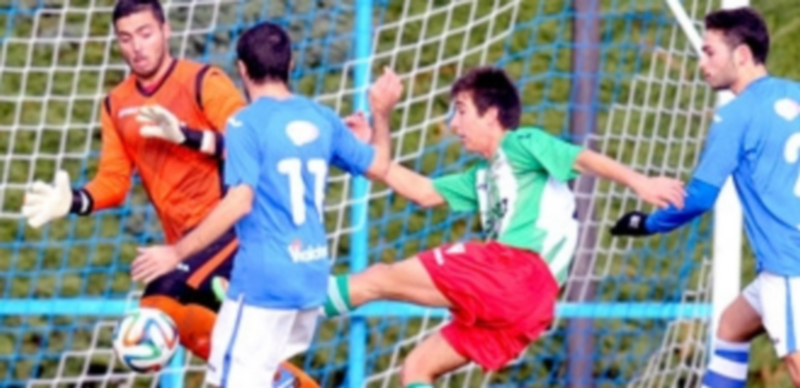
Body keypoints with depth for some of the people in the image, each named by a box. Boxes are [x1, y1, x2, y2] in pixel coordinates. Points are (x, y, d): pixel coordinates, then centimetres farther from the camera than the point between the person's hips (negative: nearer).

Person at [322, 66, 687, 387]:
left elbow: (584, 159, -7)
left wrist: (639, 182, -22)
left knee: (379, 278, -5)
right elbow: (424, 192, 33)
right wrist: (372, 149, 31)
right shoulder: (482, 175, 30)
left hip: (518, 272, -9)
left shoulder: (521, 144, 6)